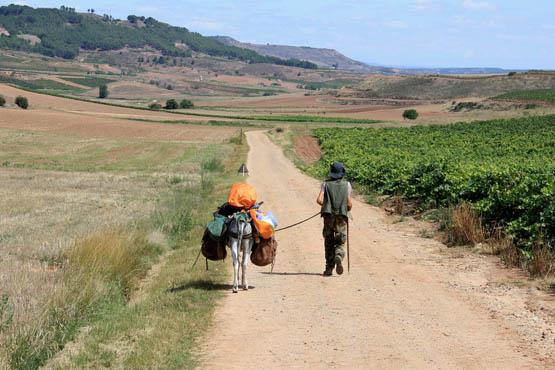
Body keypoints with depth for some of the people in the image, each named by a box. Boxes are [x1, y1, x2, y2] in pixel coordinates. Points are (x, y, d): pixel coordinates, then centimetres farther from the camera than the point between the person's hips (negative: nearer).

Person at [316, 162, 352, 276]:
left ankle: (329, 268, 8)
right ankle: (338, 257, -28)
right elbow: (349, 204, 0)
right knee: (340, 243, 4)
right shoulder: (347, 184, 3)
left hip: (328, 216, 0)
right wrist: (348, 209, 22)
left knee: (329, 243, 10)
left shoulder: (326, 184, 3)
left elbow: (319, 200, -8)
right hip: (341, 217, 0)